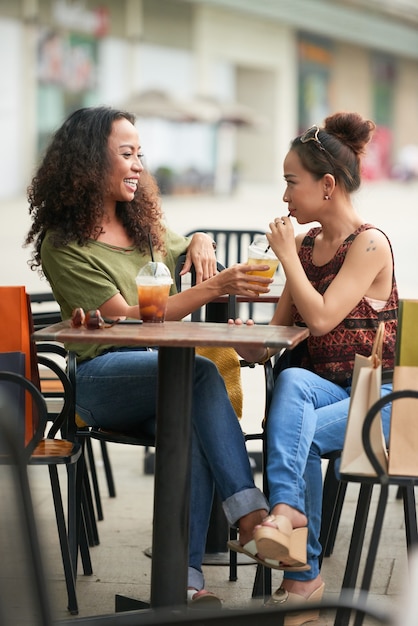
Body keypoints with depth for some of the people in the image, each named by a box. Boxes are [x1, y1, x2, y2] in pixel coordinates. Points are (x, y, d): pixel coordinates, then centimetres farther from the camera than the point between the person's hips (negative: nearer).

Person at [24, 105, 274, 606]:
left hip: (162, 368, 5)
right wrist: (213, 288, -19)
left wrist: (201, 242, 12)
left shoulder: (143, 224, 20)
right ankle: (250, 511, -37)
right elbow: (128, 318, -12)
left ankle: (185, 578, -36)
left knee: (192, 428, -32)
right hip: (101, 379, -5)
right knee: (201, 374, -35)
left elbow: (184, 247, 40)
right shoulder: (63, 245, -3)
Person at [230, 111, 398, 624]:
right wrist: (251, 344, -7)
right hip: (316, 389, 5)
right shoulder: (305, 245, 14)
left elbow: (321, 317, -20)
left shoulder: (370, 244, -8)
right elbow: (278, 332, 16)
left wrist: (287, 255, -10)